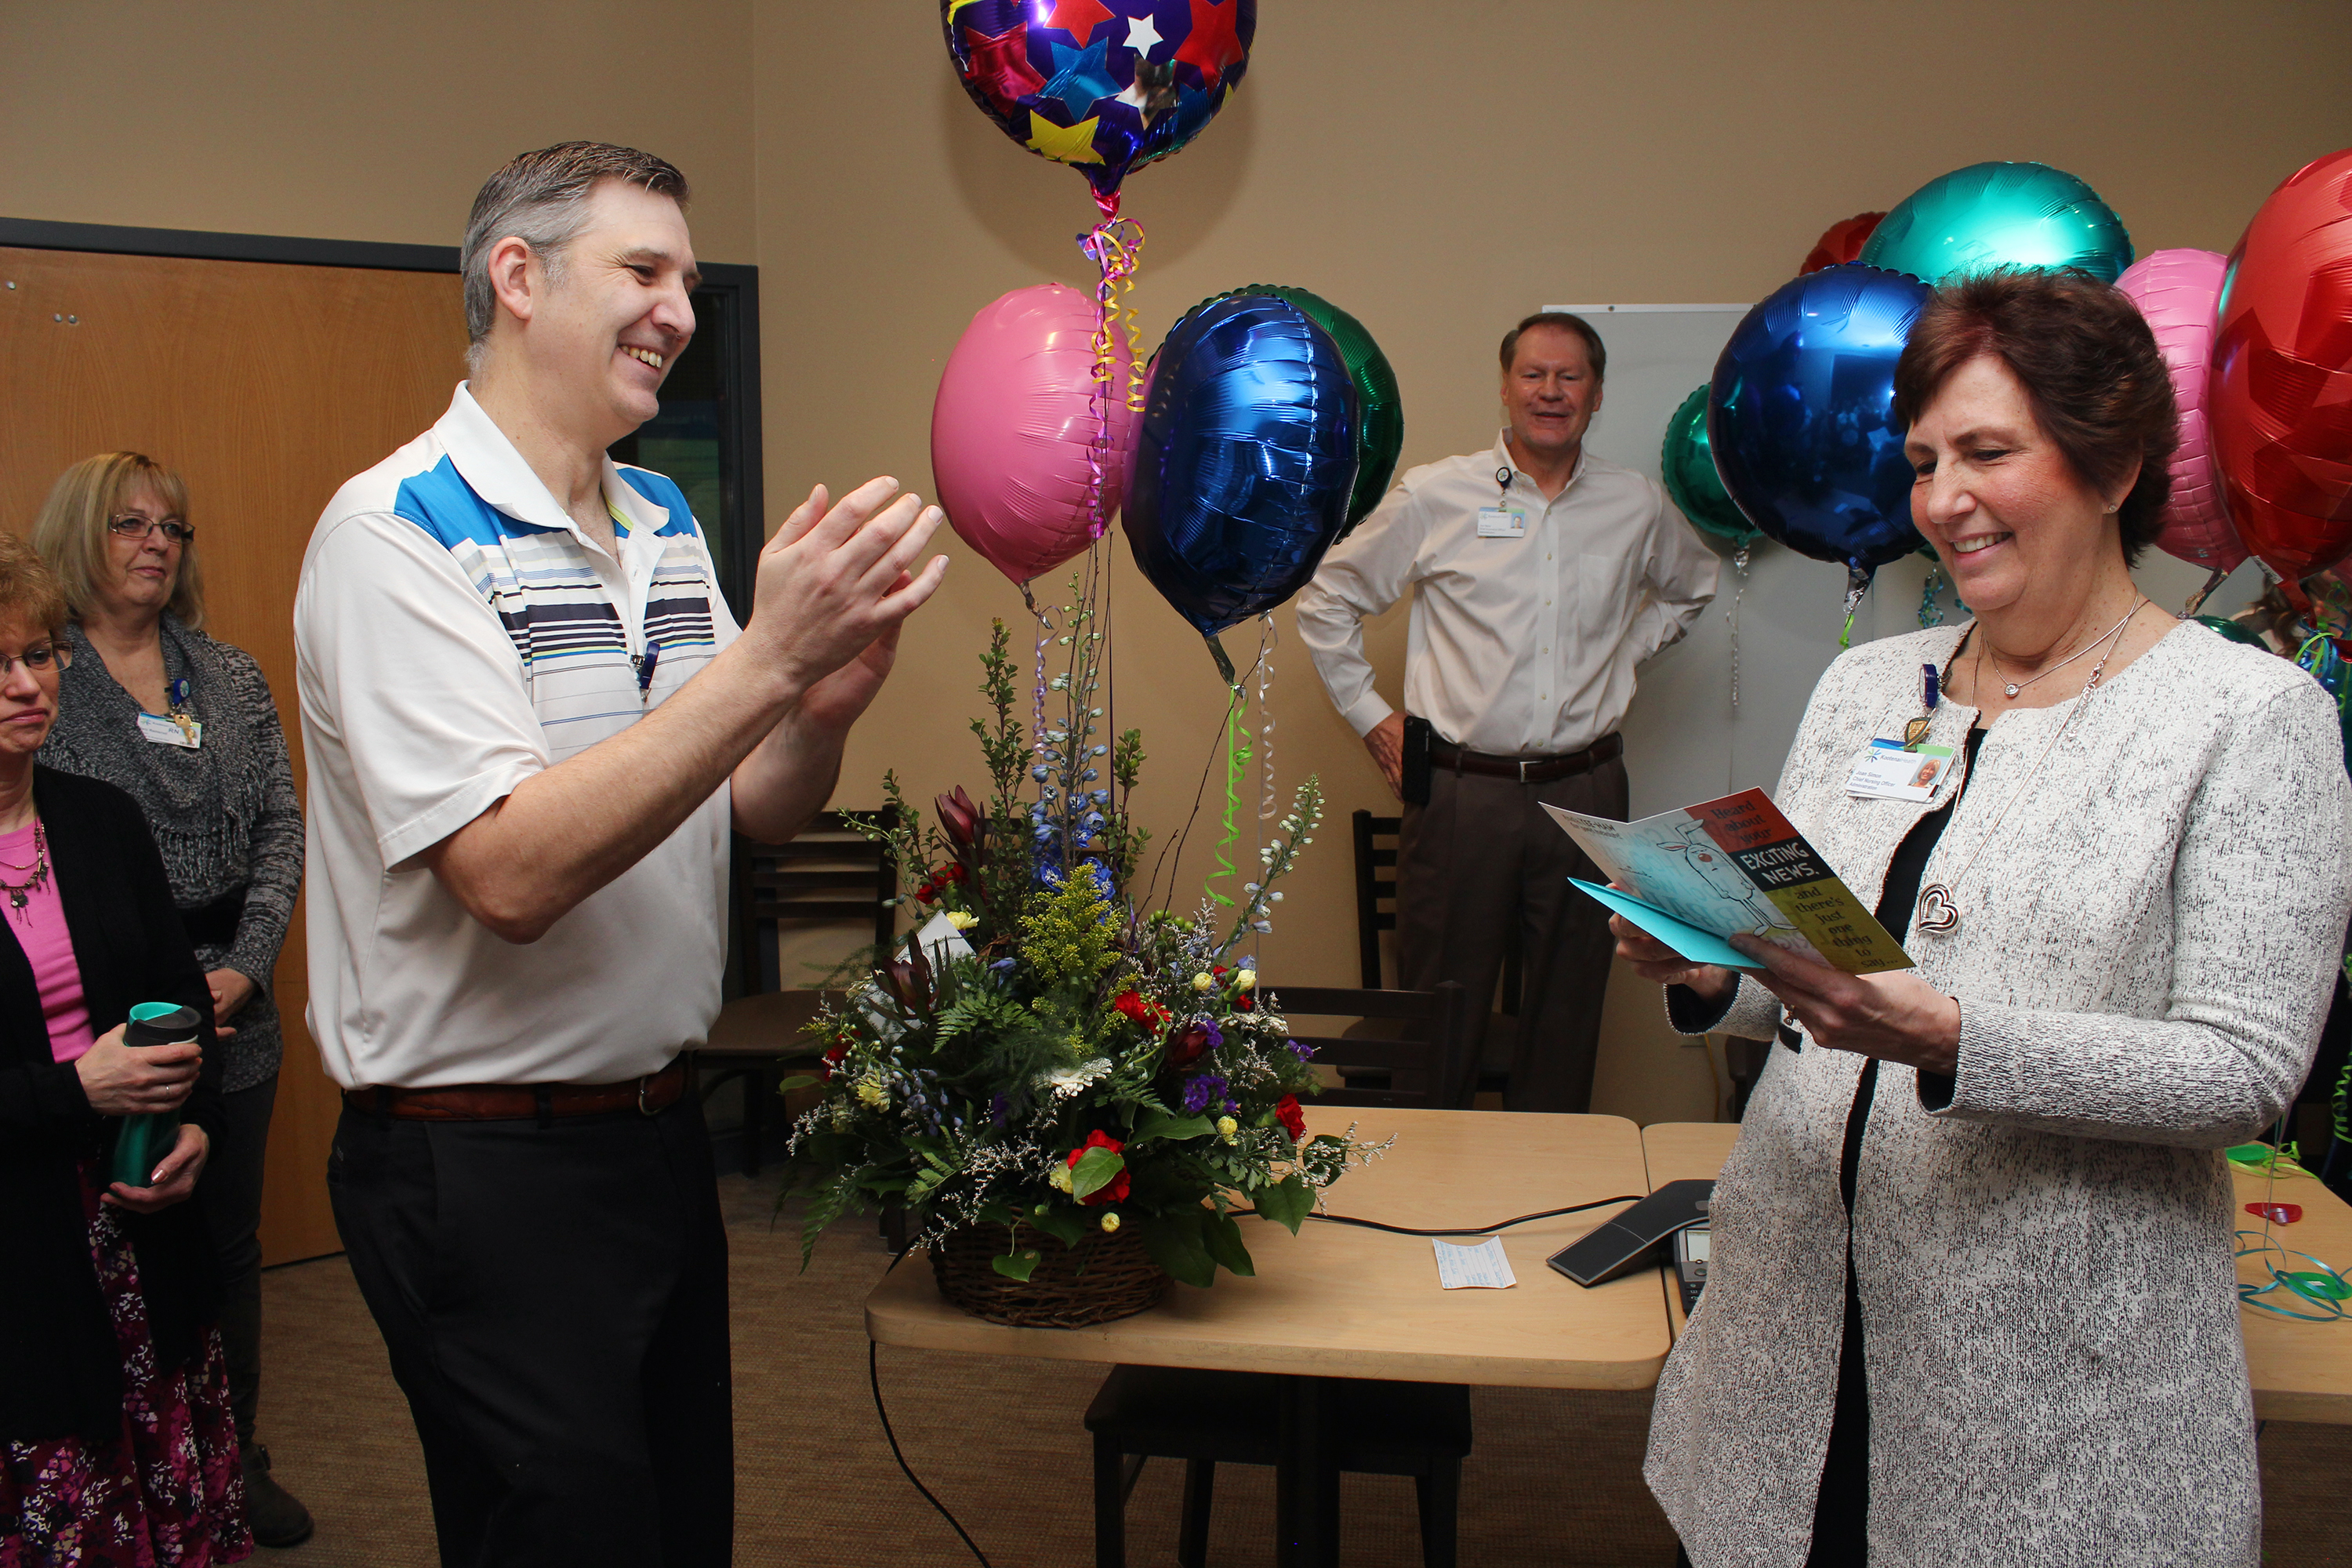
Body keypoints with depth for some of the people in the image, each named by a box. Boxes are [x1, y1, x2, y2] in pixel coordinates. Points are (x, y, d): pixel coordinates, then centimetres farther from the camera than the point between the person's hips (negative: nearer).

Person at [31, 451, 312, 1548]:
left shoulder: (235, 679, 10)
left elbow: (281, 827, 6)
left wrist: (246, 966, -7)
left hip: (231, 1006, 4)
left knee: (230, 1240, 12)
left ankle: (235, 1461, 26)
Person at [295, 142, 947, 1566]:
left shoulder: (668, 523, 8)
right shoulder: (399, 532, -16)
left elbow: (755, 811, 10)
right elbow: (512, 874, -26)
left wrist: (834, 695, -12)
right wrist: (770, 655, -28)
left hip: (659, 1122, 8)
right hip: (487, 1169, -7)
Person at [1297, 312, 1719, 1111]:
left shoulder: (1638, 506, 7)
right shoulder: (1435, 495, -1)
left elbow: (1691, 587, 29)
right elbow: (1327, 601, 8)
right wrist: (1370, 715, 5)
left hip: (1585, 791, 3)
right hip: (1460, 792, -2)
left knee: (1567, 1011, 9)